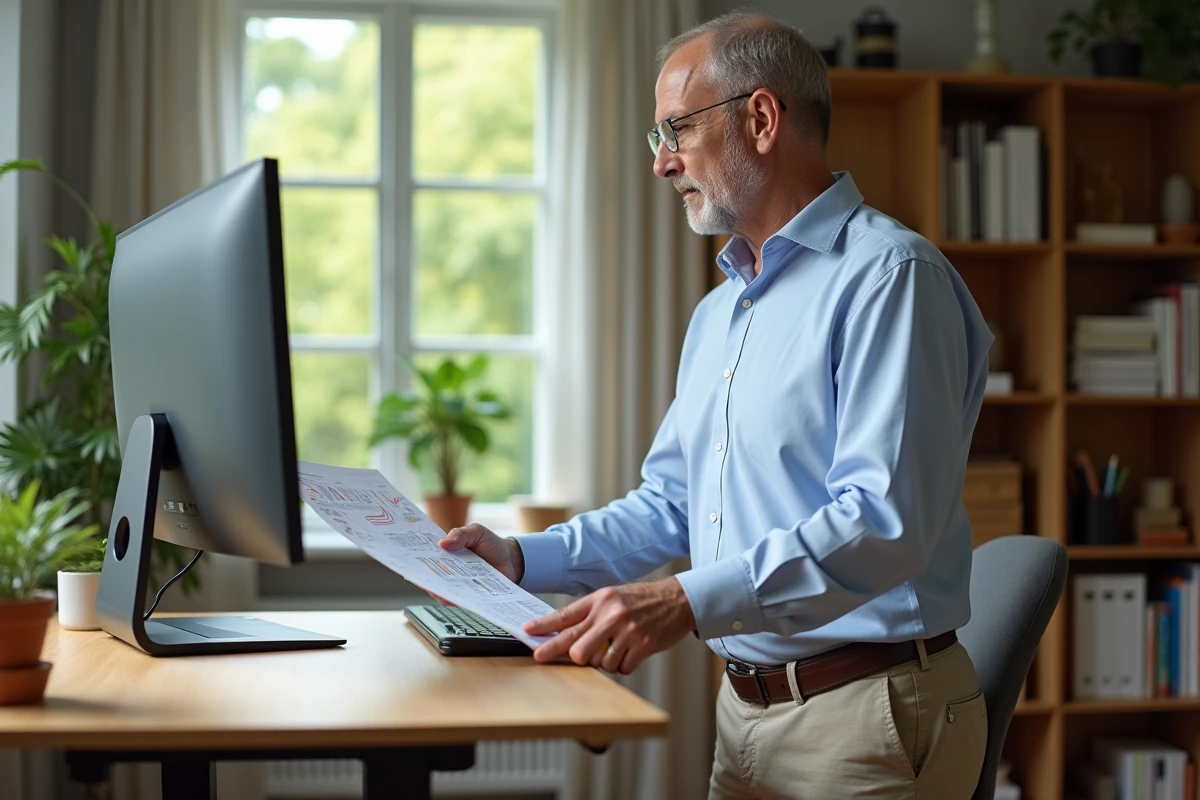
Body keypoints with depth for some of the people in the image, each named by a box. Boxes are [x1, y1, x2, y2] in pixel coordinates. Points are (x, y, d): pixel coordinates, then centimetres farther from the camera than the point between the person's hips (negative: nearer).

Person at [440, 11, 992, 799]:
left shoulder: (887, 275, -15)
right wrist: (524, 559, 5)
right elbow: (672, 502, 19)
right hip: (747, 703, 8)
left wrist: (691, 603, -34)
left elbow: (886, 520, -26)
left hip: (866, 710, -8)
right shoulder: (719, 312, 16)